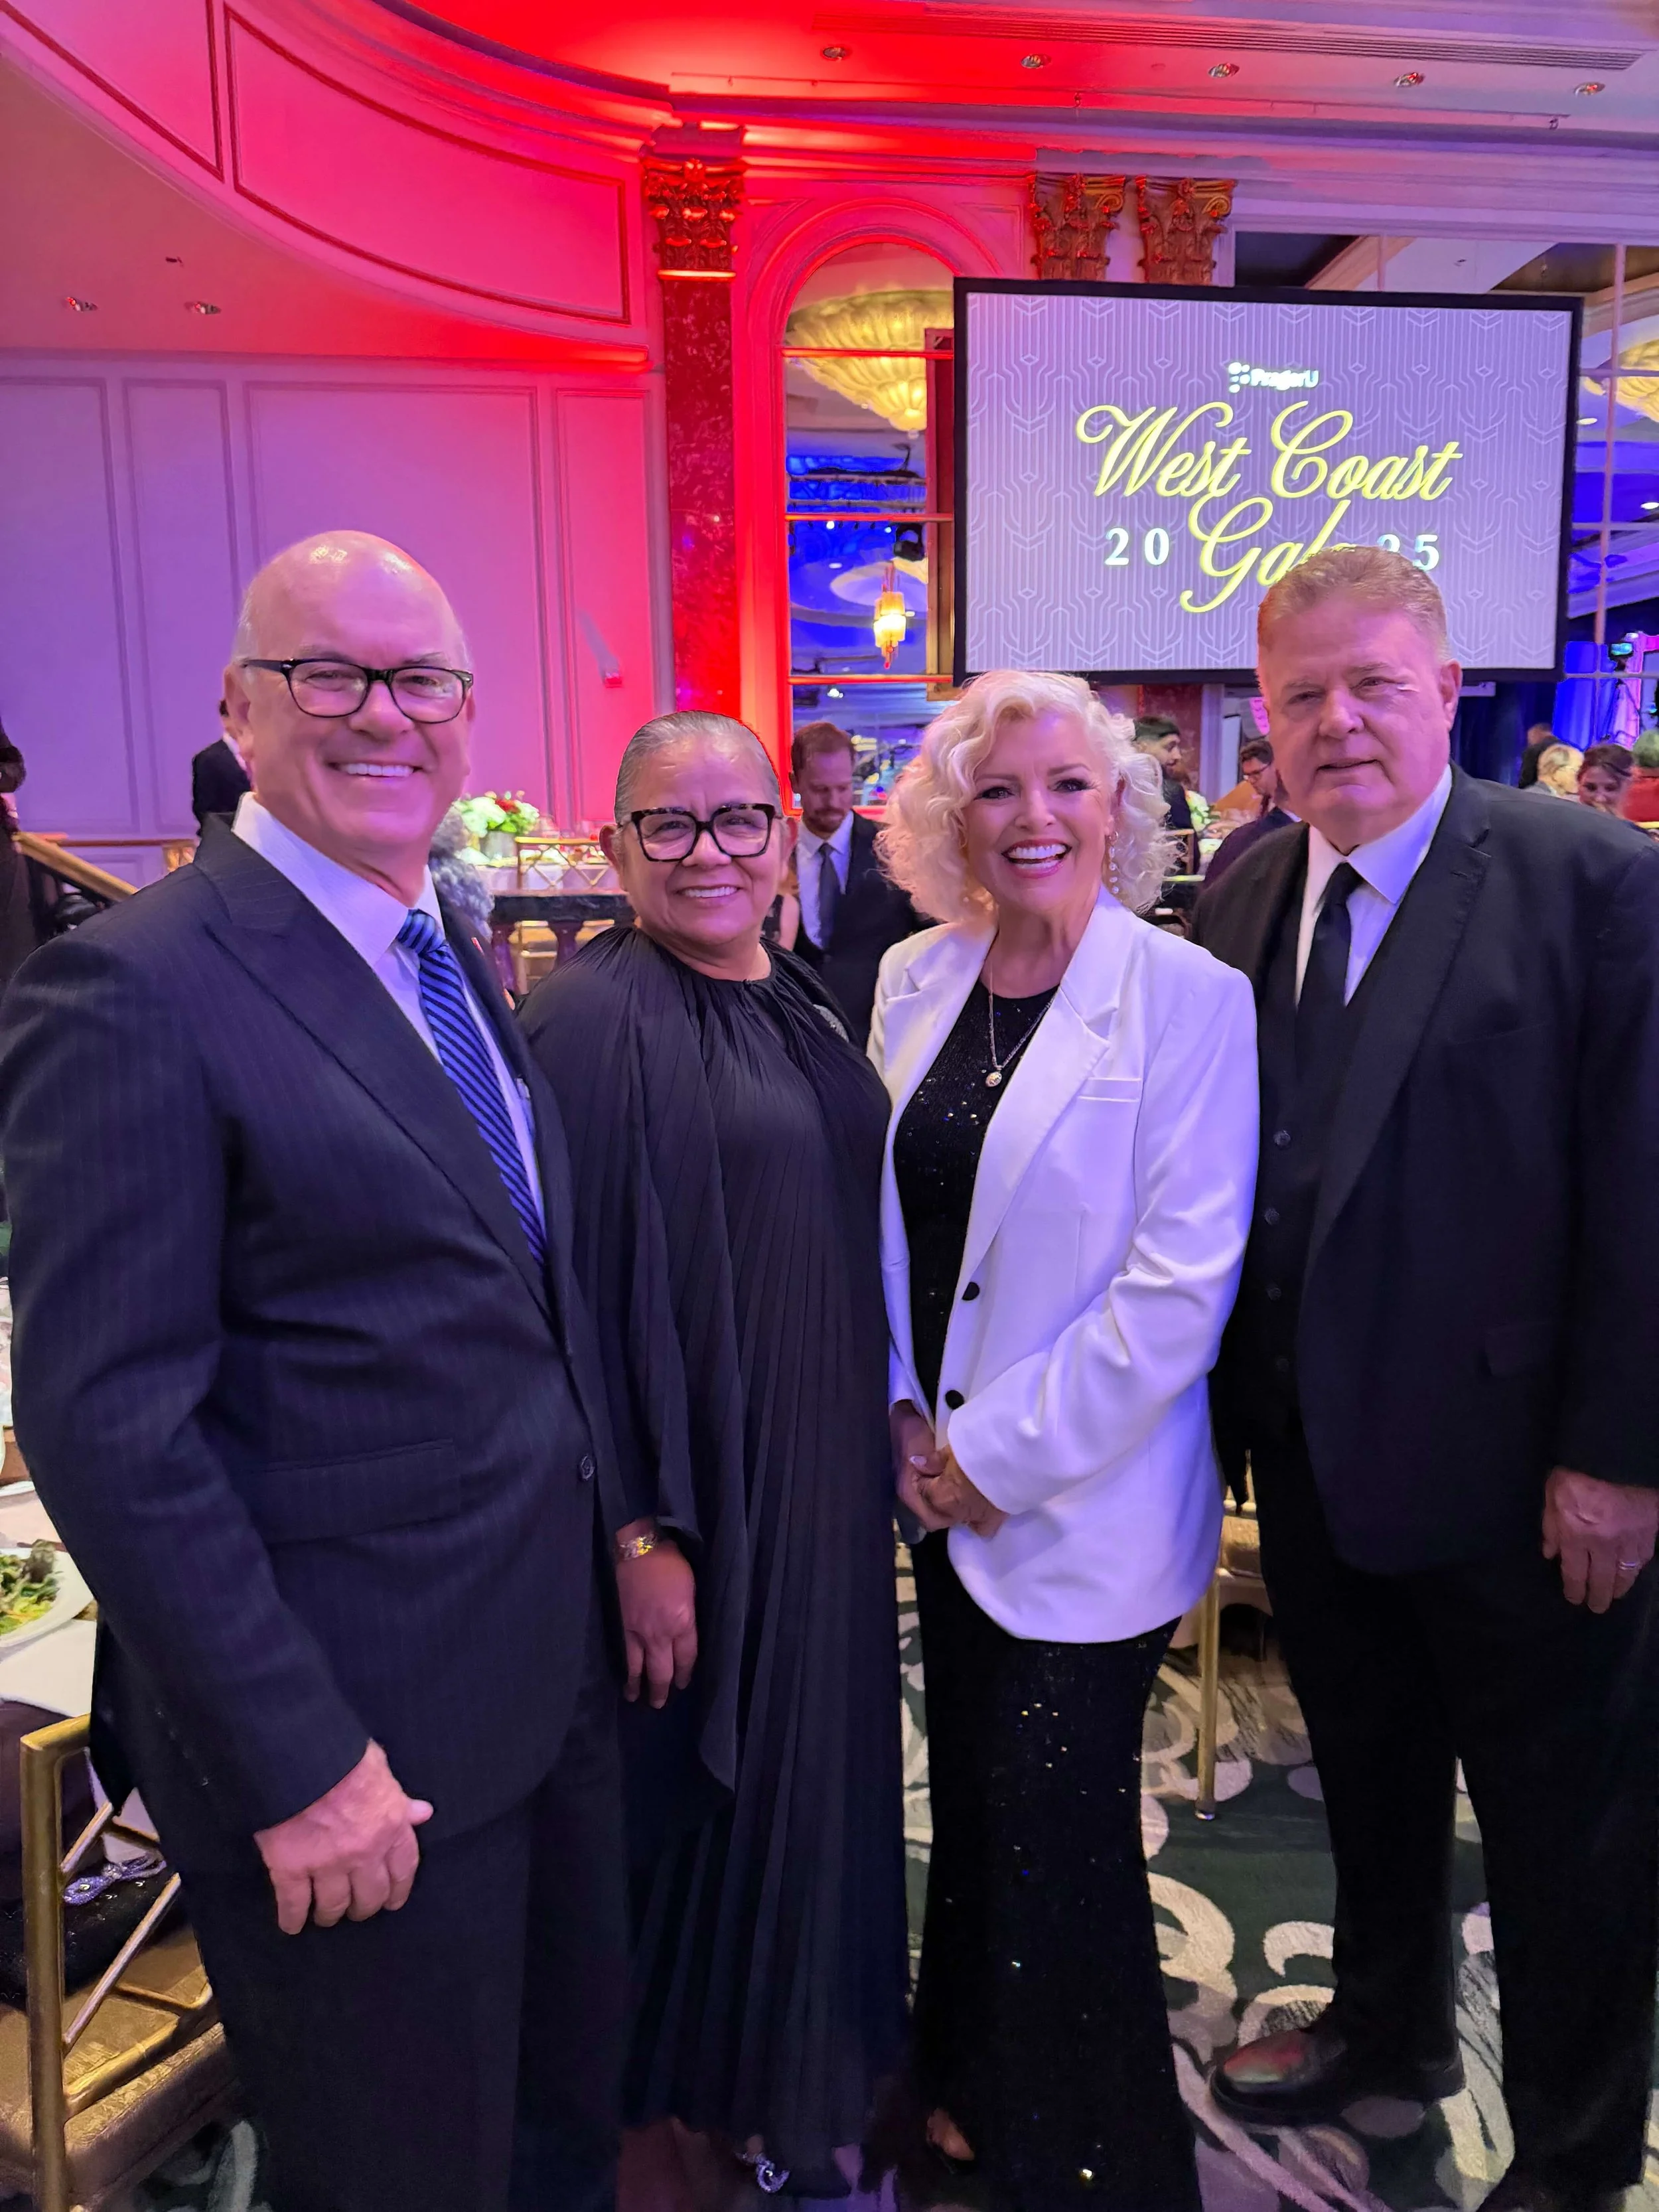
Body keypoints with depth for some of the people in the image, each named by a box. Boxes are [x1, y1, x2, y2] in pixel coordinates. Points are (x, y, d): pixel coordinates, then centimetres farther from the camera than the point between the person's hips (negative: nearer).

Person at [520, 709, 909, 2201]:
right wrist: (638, 1537, -19)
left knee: (813, 1778, 20)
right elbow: (578, 1295, -19)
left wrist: (890, 1431, 13)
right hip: (697, 1493, -8)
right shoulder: (593, 1018, -16)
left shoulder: (801, 1003, 8)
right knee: (703, 1795, 10)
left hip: (825, 1477, 8)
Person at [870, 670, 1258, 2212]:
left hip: (1086, 1501, -5)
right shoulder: (915, 980, 3)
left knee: (1058, 1836, 7)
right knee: (970, 1795, 20)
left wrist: (1002, 1452, -13)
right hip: (944, 1479, 5)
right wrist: (905, 1408, 2)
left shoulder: (1189, 999, -13)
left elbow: (1181, 1283, -17)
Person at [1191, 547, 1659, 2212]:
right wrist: (1237, 1403, 3)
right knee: (1368, 1776, 24)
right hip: (1313, 1452, 5)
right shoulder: (1240, 896, 3)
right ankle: (1388, 2029, 50)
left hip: (1512, 1465, -5)